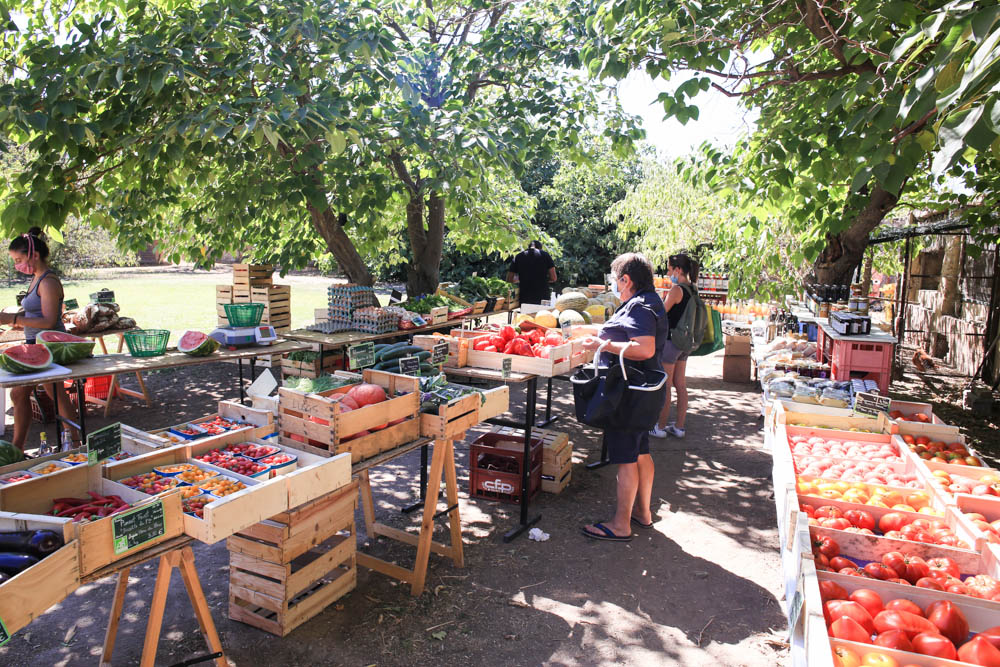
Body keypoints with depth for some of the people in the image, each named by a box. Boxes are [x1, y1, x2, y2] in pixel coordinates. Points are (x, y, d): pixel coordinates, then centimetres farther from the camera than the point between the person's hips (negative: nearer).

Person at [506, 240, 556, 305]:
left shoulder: (518, 256, 7)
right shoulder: (545, 254, 3)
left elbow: (509, 280, 7)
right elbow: (553, 278, -1)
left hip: (524, 299, 2)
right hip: (543, 297, -1)